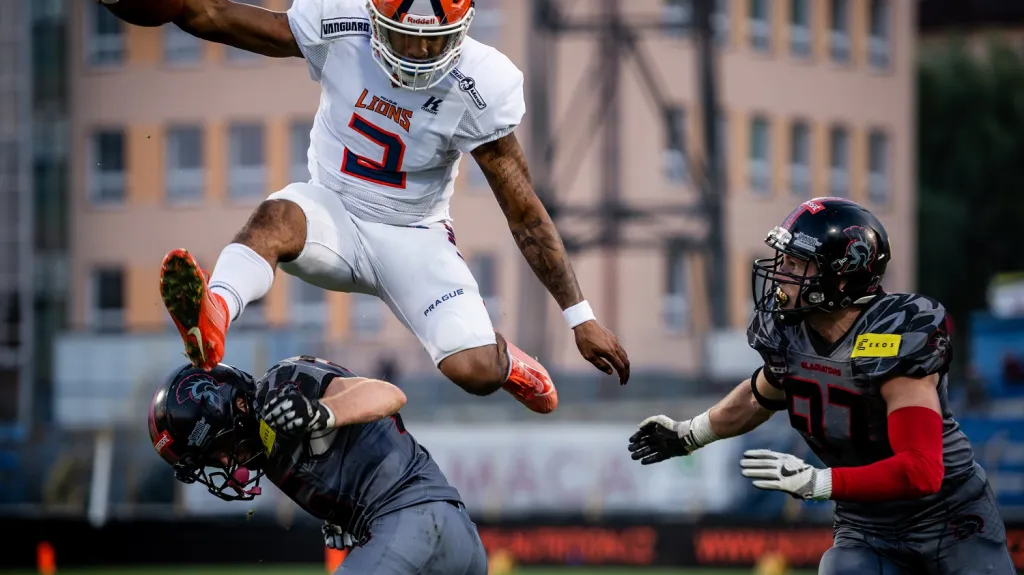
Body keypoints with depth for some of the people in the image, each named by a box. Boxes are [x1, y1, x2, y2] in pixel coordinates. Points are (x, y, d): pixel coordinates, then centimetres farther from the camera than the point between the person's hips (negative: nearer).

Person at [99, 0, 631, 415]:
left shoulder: (477, 88, -18)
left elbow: (525, 212, -12)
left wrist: (580, 316, -11)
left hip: (412, 235, -1)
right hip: (333, 212, 1)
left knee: (475, 373, -21)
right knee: (277, 217, -36)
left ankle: (501, 357, 18)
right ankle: (211, 320, -66)